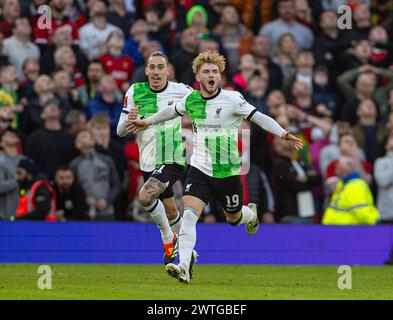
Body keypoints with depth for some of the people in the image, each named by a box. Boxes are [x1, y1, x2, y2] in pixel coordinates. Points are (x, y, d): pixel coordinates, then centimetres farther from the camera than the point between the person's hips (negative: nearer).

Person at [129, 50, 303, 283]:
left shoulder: (232, 99, -12)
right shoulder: (191, 100, 1)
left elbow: (259, 118, -15)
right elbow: (172, 111, 23)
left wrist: (283, 134, -29)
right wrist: (147, 122, 36)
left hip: (228, 173, -2)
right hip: (199, 170, 2)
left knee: (234, 219, 16)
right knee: (189, 215, -18)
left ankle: (250, 214, 53)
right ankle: (184, 267, -22)